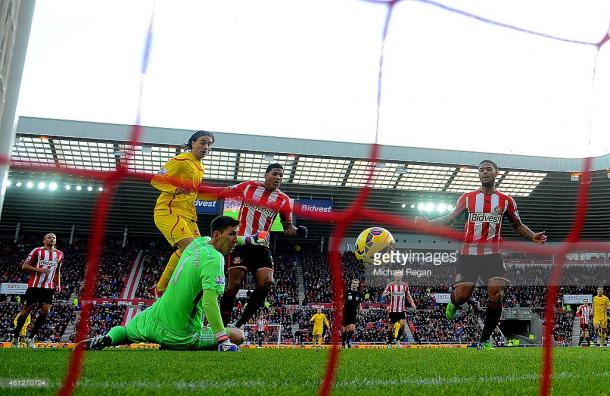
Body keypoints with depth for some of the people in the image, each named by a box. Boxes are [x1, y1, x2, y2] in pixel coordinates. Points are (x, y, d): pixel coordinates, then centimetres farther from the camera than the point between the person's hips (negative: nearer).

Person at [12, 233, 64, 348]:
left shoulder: (60, 255, 12)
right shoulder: (37, 251, -3)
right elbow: (24, 266, -4)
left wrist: (58, 284, 12)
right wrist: (38, 269, -17)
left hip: (49, 288, 4)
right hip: (34, 286, -4)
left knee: (45, 312, -5)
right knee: (26, 311, 1)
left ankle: (31, 338, 6)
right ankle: (15, 337, 17)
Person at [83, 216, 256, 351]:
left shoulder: (199, 242, 3)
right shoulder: (214, 259, -21)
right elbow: (209, 303, -30)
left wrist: (244, 240, 32)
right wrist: (225, 342, -30)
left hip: (152, 319, 7)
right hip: (180, 335, -7)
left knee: (123, 332, 37)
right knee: (238, 336, 5)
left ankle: (106, 339, 2)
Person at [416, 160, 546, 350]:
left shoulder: (506, 201, 8)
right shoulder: (467, 198, 7)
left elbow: (517, 225, 18)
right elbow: (450, 218, 10)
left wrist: (533, 236, -2)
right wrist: (428, 222, -5)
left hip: (492, 254, 1)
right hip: (468, 253, -1)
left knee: (496, 295, -12)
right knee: (462, 295, -10)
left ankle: (484, 340, 3)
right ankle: (453, 303, 31)